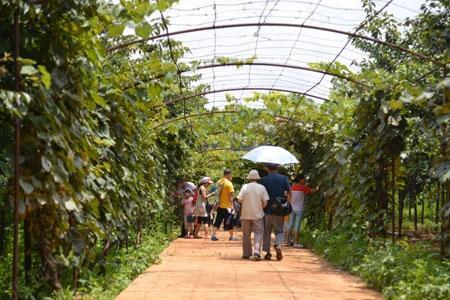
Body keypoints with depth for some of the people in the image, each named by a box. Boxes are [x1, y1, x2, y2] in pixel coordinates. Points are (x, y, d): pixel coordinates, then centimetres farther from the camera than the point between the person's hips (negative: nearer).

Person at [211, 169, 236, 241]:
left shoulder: (219, 182, 6)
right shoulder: (229, 183, -16)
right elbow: (230, 196, -18)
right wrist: (232, 206, -16)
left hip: (220, 206, 6)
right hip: (227, 206, -6)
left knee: (217, 221, 10)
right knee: (229, 222, 6)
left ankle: (213, 235, 4)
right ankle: (231, 237, 13)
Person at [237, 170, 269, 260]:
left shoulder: (245, 187, -5)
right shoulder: (262, 187, -5)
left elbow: (239, 199, -9)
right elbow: (265, 202, -7)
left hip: (246, 214, 1)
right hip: (258, 214, -1)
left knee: (246, 234, 12)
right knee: (258, 233, 4)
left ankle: (246, 254, 17)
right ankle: (257, 251, -15)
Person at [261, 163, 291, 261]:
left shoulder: (264, 180, -6)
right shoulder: (284, 179, 0)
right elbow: (289, 193, -1)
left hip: (268, 209, -1)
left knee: (267, 231, 10)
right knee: (279, 230, 11)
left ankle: (267, 252, 10)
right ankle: (278, 245, -16)